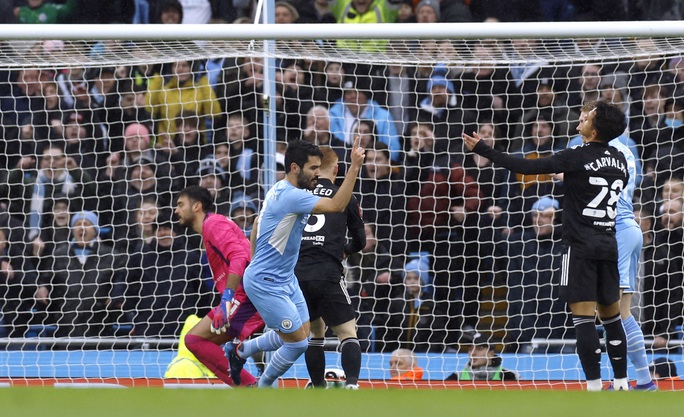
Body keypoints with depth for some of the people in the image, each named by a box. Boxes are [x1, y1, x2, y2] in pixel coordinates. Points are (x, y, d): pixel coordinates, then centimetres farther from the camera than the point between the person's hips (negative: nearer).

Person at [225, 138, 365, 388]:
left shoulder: (280, 190, 7)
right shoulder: (291, 196, -25)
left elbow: (256, 227, 19)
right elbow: (337, 206, -33)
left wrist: (255, 261, 24)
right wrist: (354, 168, -34)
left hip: (285, 279, 10)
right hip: (266, 284, -10)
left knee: (301, 336, 14)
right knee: (297, 342, -5)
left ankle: (240, 351, 31)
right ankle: (263, 390, 16)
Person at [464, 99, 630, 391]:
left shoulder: (578, 158, -13)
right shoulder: (619, 160, 7)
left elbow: (527, 167, -17)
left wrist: (483, 150, -13)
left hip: (581, 246, -7)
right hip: (608, 244, 7)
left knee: (583, 316, -6)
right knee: (611, 314, 14)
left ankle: (594, 387, -11)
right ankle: (621, 383, 14)